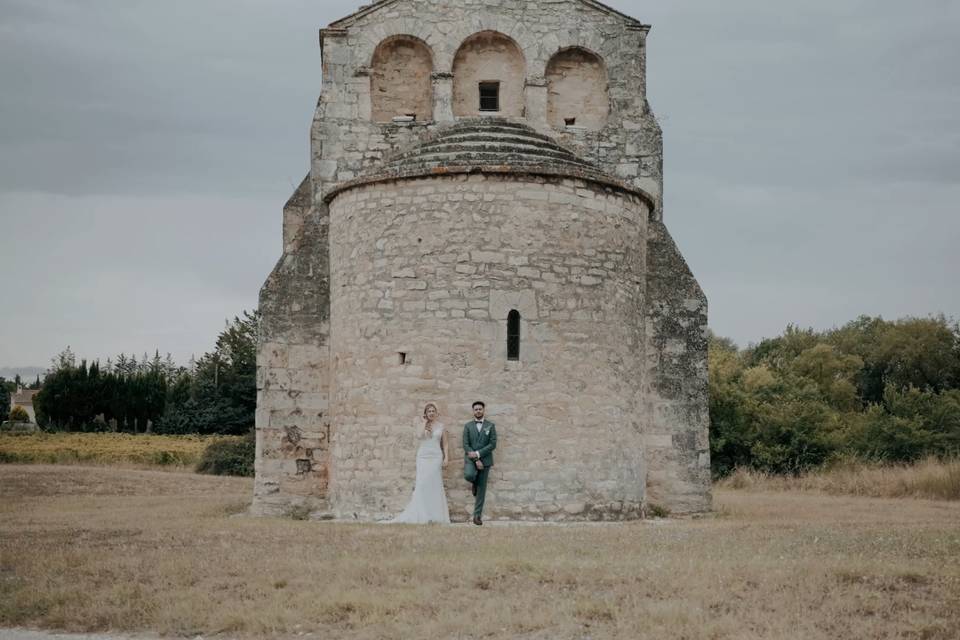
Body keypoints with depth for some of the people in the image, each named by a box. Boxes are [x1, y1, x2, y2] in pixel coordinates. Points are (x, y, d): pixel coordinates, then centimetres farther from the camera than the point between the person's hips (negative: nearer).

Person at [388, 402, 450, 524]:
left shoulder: (441, 427, 9)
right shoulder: (421, 424, 7)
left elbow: (445, 445, 9)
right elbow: (419, 436, -14)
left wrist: (446, 458, -2)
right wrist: (424, 422, -5)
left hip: (436, 457, 1)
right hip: (423, 457, 0)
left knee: (435, 485, 0)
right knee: (421, 485, -5)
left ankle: (436, 515, 4)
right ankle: (421, 515, -2)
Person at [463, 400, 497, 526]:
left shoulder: (490, 426, 6)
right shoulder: (468, 426, 7)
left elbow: (493, 444, -3)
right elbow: (465, 445, -1)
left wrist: (478, 454, -13)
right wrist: (475, 460, -12)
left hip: (484, 460, 0)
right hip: (470, 459, 0)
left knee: (481, 488, -1)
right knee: (469, 475, -31)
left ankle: (477, 515, 6)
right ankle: (474, 484, 5)